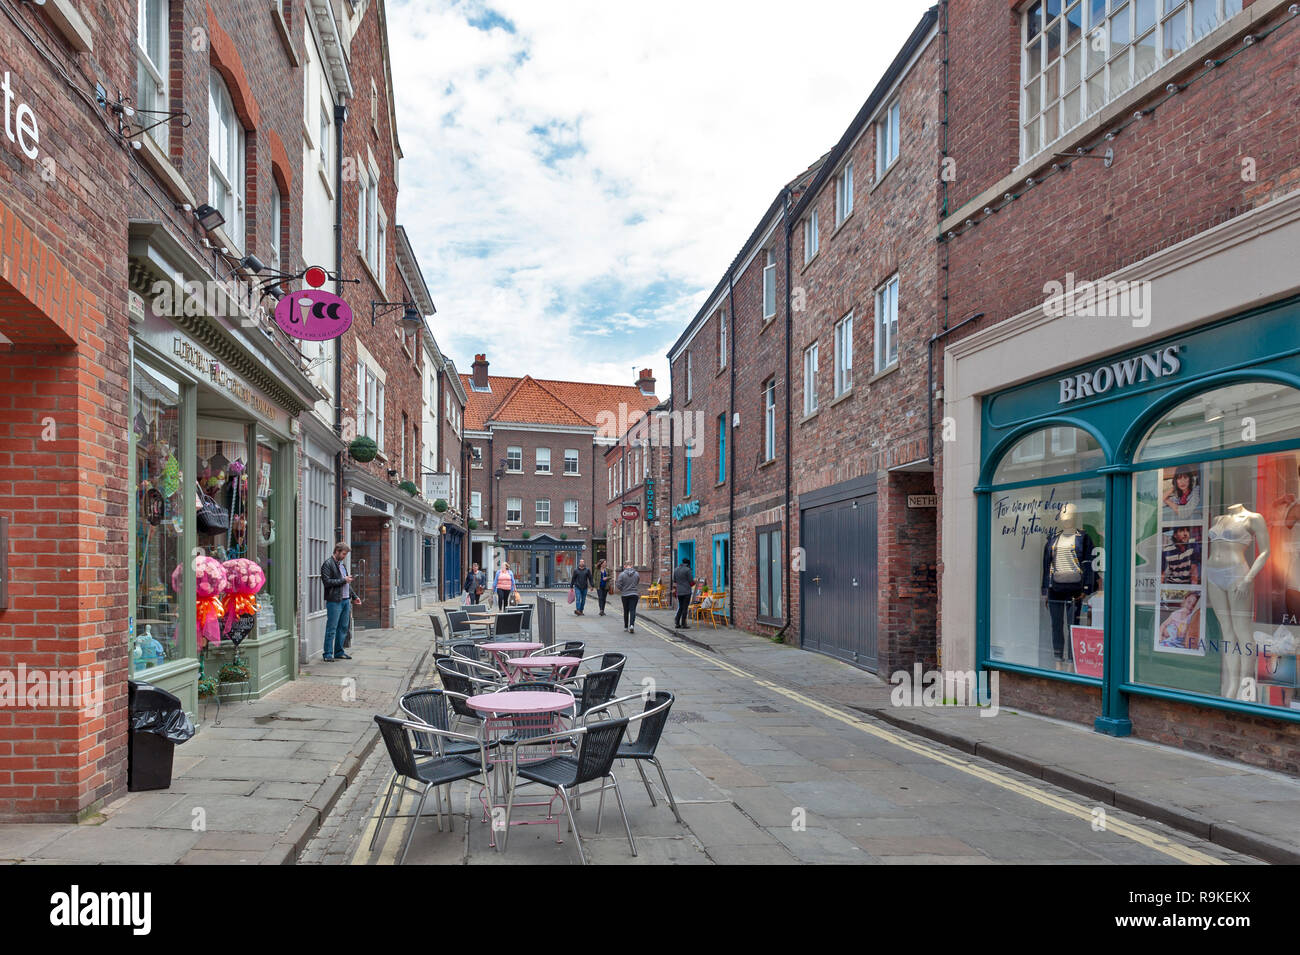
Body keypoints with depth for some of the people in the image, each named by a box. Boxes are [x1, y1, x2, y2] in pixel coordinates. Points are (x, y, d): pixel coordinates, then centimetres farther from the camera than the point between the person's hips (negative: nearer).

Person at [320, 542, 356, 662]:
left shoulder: (342, 564, 19)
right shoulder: (327, 564, -7)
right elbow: (327, 582, -17)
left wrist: (353, 595, 20)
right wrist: (343, 580, -13)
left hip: (345, 600, 8)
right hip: (334, 601, -8)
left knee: (344, 627, 11)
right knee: (331, 628, -4)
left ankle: (339, 652, 19)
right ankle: (327, 654, 2)